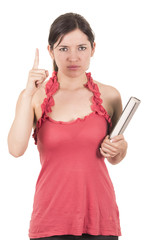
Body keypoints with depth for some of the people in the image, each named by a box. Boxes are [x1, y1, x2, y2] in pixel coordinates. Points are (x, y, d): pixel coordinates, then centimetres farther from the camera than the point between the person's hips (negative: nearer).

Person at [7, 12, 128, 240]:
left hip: (99, 215, 1)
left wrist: (120, 148, -5)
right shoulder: (36, 96, 0)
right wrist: (28, 93, -17)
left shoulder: (109, 96, 3)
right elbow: (16, 149, -16)